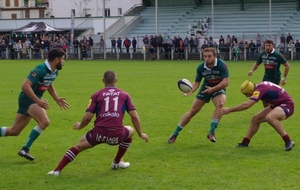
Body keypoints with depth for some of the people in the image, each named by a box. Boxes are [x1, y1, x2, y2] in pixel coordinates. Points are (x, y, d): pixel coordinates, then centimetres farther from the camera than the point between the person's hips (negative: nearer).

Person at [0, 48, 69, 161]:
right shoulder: (41, 70, -23)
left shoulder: (54, 71, 6)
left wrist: (57, 99, 17)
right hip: (27, 98, -9)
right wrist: (38, 101, -32)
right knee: (44, 121, -25)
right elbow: (25, 85, -29)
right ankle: (25, 149, -18)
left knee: (14, 131, 11)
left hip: (34, 99, 9)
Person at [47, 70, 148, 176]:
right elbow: (134, 116, 7)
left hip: (99, 133, 0)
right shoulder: (124, 95, 14)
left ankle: (57, 170, 10)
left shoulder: (97, 95, 10)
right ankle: (117, 163, 37)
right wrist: (141, 134, 17)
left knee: (78, 146, 22)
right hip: (117, 135, 0)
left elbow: (88, 117, 4)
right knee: (130, 131, 34)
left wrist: (80, 126, 24)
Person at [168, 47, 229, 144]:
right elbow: (196, 82, -6)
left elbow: (226, 82, -29)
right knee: (193, 111, 1)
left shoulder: (221, 65, -27)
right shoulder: (201, 67, -17)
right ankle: (175, 134, 14)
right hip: (206, 87, 2)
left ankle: (212, 132, -24)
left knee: (220, 104, -34)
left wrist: (212, 89, -34)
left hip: (219, 88, -2)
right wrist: (190, 91, -25)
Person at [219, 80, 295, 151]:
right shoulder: (260, 85, 2)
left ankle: (288, 142, -30)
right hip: (277, 105, 10)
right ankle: (245, 143, 17)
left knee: (269, 117, -37)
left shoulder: (260, 90, -25)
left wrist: (229, 110, -29)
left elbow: (246, 105, -34)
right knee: (255, 119, 8)